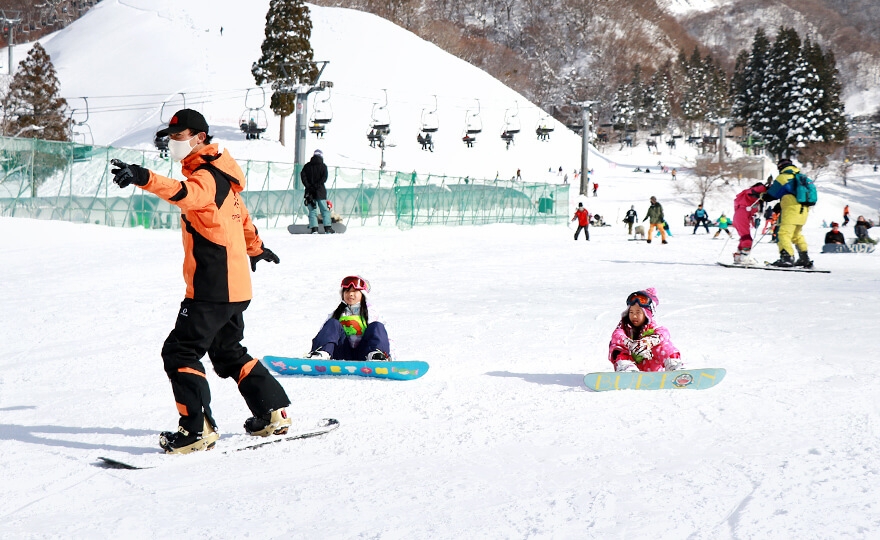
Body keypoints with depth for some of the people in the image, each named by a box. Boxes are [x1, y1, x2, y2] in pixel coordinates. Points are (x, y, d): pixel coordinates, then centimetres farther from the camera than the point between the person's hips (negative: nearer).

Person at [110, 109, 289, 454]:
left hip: (213, 288, -10)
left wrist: (143, 178, -55)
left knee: (180, 353, -9)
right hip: (233, 284, 10)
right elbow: (240, 213, 31)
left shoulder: (206, 177, -15)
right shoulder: (220, 175, 15)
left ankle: (198, 428, -10)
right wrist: (255, 248, 48)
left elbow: (184, 193, -40)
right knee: (228, 352, 22)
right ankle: (274, 414, 27)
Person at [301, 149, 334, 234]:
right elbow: (324, 178, -10)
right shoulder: (323, 166, 1)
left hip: (310, 191, 2)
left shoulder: (307, 166, 8)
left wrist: (308, 186, -8)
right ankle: (328, 228, 0)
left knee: (312, 210, 3)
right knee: (325, 210, 6)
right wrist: (317, 185, -13)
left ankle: (314, 228, -7)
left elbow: (302, 175, -3)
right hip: (320, 191, -2)